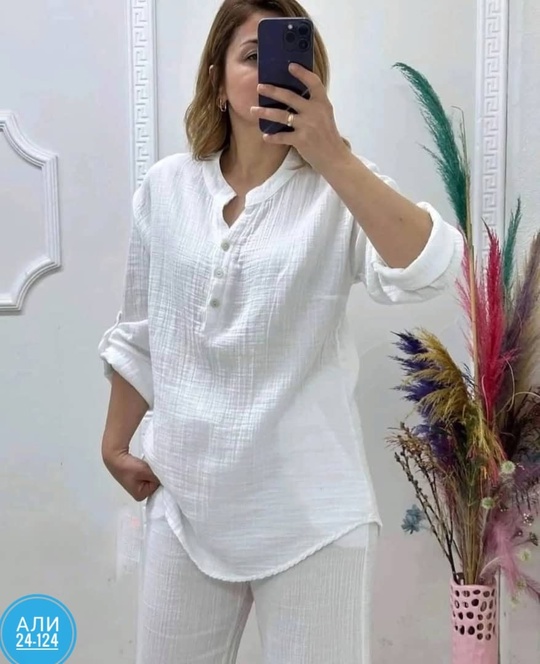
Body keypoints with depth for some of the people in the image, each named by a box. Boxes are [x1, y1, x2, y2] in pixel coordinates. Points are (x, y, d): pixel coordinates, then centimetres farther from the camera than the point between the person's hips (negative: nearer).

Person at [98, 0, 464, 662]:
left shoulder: (342, 190, -8)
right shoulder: (166, 186, 2)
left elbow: (428, 270, -27)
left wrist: (332, 156, -32)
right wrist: (115, 442, 15)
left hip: (309, 511, -3)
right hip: (187, 503, 4)